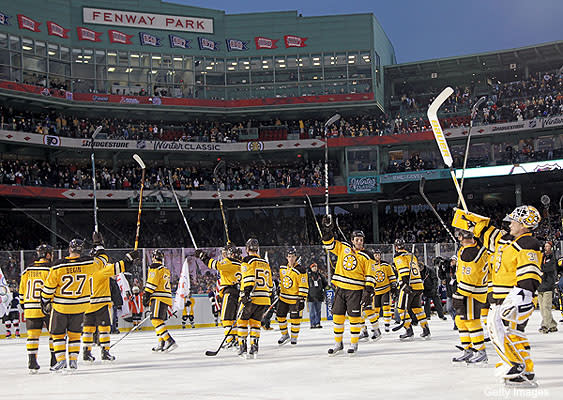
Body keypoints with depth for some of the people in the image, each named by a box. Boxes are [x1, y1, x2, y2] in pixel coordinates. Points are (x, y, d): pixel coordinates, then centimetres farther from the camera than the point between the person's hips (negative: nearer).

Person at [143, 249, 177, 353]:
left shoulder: (154, 268, -6)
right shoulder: (166, 270, 22)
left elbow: (151, 284, -15)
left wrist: (146, 296, -13)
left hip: (159, 298, -10)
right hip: (166, 298, 10)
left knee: (156, 320, -16)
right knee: (159, 320, 18)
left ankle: (169, 341, -28)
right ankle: (161, 344, 17)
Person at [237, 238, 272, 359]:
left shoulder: (247, 260, -2)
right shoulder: (265, 263, 18)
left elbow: (249, 278, -17)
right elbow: (269, 283, 22)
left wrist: (246, 293, -20)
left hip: (251, 298, -6)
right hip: (264, 299, 6)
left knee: (242, 321, 6)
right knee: (255, 323, 12)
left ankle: (242, 347, 1)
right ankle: (254, 348, 5)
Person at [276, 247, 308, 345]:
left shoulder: (300, 270, -15)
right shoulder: (282, 268, 5)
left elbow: (304, 287, -15)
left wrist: (302, 299, -17)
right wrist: (279, 292, 22)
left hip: (295, 299, -6)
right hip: (283, 298, 6)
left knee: (295, 319, -2)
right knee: (280, 316, 9)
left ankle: (294, 337, 16)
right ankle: (284, 335, 27)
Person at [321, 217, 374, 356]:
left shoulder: (365, 257, 0)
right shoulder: (343, 248, 7)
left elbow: (369, 276, 0)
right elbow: (329, 244, 8)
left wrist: (369, 291, -8)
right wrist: (327, 231, -7)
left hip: (355, 290, -3)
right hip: (340, 288, 3)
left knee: (354, 317, -3)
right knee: (337, 316, 6)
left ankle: (354, 344, 10)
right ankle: (338, 343, 17)